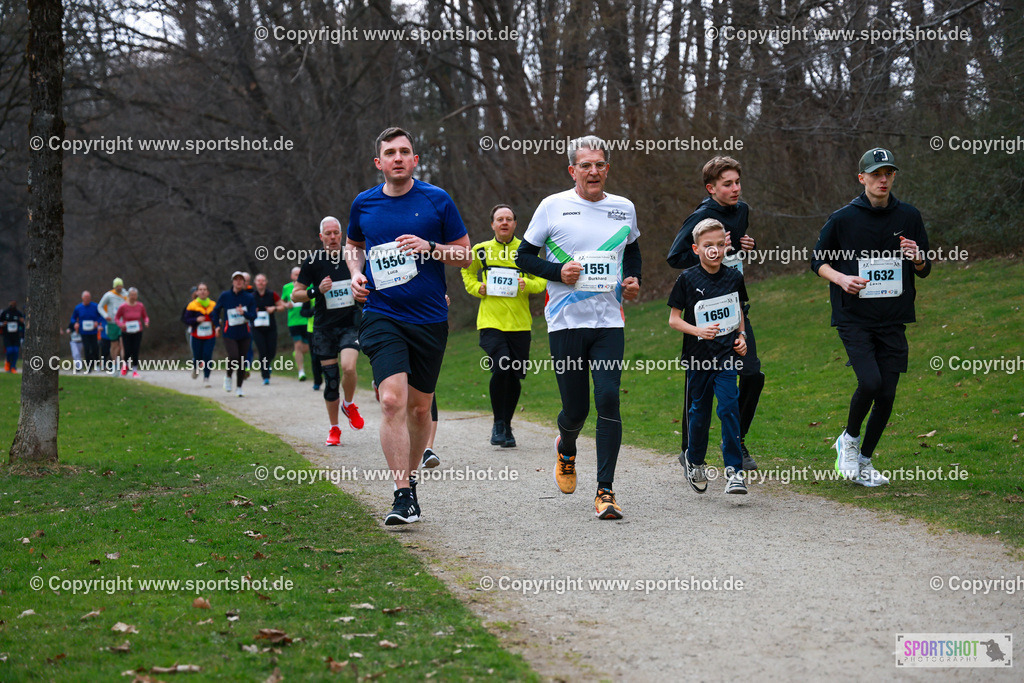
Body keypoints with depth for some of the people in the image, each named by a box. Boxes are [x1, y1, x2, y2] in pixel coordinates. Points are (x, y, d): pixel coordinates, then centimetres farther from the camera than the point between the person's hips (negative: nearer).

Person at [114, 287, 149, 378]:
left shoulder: (141, 306, -2)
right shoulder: (123, 307, -9)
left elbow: (145, 317, 11)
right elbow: (116, 318, 1)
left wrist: (146, 322, -11)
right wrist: (121, 324, -18)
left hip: (137, 332, 1)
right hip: (126, 333, -1)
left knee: (135, 352, -4)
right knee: (128, 352, -3)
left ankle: (135, 371, 8)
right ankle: (125, 365, 29)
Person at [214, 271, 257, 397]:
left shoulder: (249, 297, -1)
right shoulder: (225, 296, -1)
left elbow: (253, 316, -5)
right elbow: (216, 310, 14)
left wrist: (244, 312, -24)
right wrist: (217, 325, 9)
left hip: (244, 334, 2)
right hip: (229, 333, -2)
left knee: (242, 360, 4)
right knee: (233, 357, -20)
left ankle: (239, 387, 21)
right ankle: (228, 377, 9)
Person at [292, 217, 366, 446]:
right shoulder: (313, 261, -3)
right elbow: (295, 295, 0)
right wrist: (316, 291, -16)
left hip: (351, 325, 0)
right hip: (324, 327, 0)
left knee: (348, 367, -24)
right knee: (330, 379, 1)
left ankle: (349, 405, 6)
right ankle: (334, 429, 18)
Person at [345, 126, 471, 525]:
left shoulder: (437, 201, 1)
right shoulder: (364, 204, 6)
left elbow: (465, 255, 5)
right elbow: (353, 245, 25)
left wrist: (430, 248, -13)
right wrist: (356, 273, 5)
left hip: (430, 318, 1)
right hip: (382, 316, -1)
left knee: (420, 406, 10)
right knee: (392, 401, -17)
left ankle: (409, 474, 32)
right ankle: (403, 496, -17)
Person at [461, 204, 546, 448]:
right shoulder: (481, 250, 5)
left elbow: (542, 281, 12)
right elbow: (468, 272, 23)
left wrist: (527, 284, -9)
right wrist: (477, 288, 3)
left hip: (519, 323, 2)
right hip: (491, 322, -2)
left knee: (515, 377, 4)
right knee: (500, 369, -20)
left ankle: (507, 426, 24)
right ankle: (498, 424, -2)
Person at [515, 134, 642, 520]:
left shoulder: (623, 208, 9)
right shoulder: (553, 206, -1)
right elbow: (524, 256, 5)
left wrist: (633, 279, 8)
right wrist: (558, 271, -12)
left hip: (609, 322, 2)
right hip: (566, 323, -2)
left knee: (608, 399, -14)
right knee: (575, 409, 3)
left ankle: (605, 490, -11)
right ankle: (566, 448, 40)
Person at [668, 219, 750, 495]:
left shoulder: (733, 277, 4)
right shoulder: (687, 280, -5)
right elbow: (674, 319, -2)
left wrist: (741, 335, 4)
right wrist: (699, 331, -17)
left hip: (726, 354, 1)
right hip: (698, 355, -1)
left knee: (729, 405, -13)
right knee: (699, 410, 9)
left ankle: (733, 470, -12)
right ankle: (694, 460, 34)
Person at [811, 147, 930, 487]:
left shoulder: (909, 217, 6)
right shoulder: (842, 219, -2)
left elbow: (924, 270, 13)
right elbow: (817, 261, 7)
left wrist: (917, 259, -11)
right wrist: (841, 279, -13)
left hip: (893, 321, 3)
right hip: (853, 318, -3)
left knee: (886, 394, 1)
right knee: (870, 382, -20)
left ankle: (864, 460, 20)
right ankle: (848, 440, 7)